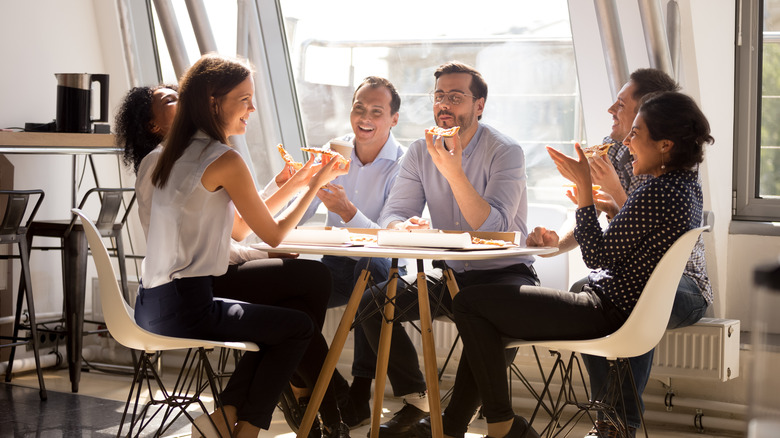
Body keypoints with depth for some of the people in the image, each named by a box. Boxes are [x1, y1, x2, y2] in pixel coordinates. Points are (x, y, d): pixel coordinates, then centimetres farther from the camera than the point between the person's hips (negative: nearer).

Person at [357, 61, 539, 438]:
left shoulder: (505, 152, -13)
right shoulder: (420, 152, 3)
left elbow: (493, 228, -24)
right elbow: (391, 215, -2)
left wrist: (454, 171, -34)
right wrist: (404, 227, -28)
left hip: (503, 271, -5)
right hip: (449, 272, 5)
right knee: (371, 303, -14)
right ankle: (416, 401, -3)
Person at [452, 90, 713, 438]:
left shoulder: (656, 193, -24)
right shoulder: (688, 185, 7)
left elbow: (598, 256, -20)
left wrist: (584, 187, -18)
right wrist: (612, 207, 15)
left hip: (606, 314, -11)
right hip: (628, 309, 11)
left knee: (469, 302, -9)